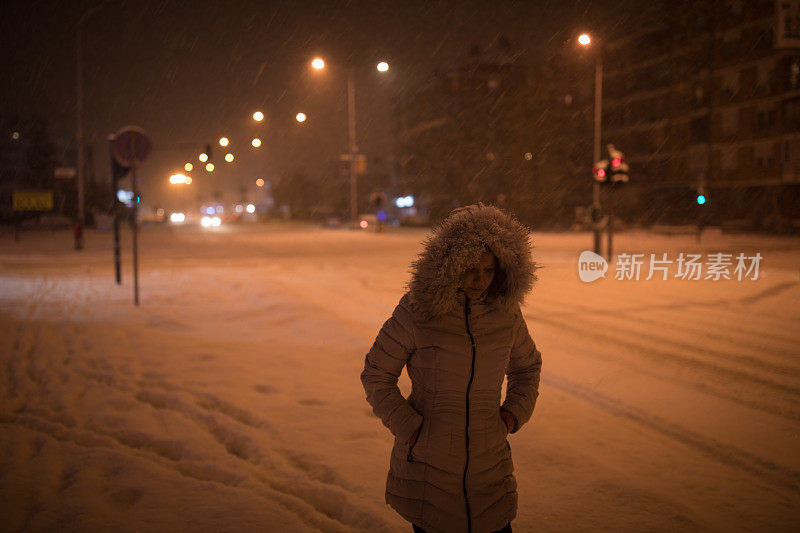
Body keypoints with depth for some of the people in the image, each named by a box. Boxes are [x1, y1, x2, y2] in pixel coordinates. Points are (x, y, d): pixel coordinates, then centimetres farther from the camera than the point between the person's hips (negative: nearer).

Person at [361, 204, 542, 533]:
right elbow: (376, 375, -3)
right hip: (427, 460, -2)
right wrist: (409, 429, -11)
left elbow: (526, 367, 17)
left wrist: (513, 415, 2)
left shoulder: (505, 311, -1)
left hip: (488, 463, 3)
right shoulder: (416, 310, -12)